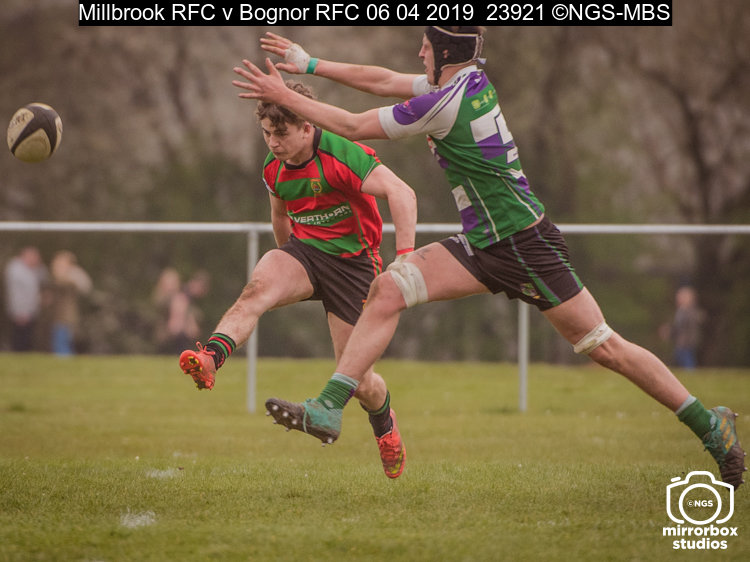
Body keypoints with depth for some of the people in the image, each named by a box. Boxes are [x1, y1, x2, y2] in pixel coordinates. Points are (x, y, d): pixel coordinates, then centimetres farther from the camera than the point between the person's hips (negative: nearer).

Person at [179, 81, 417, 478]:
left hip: (353, 261, -5)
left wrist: (405, 260, -40)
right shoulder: (274, 168, 1)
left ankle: (384, 421, 33)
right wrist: (290, 262, 32)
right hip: (304, 251, 5)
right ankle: (210, 359, -51)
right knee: (258, 288, -32)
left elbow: (401, 194, -31)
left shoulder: (342, 155, -22)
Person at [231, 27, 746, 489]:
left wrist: (284, 96, -4)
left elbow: (354, 127, -13)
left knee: (603, 346, -4)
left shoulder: (446, 103, -20)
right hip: (484, 244, 9)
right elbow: (382, 80, 17)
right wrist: (309, 64, 17)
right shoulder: (470, 81, 6)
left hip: (525, 244, -9)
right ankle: (327, 410, -9)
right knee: (389, 288, -5)